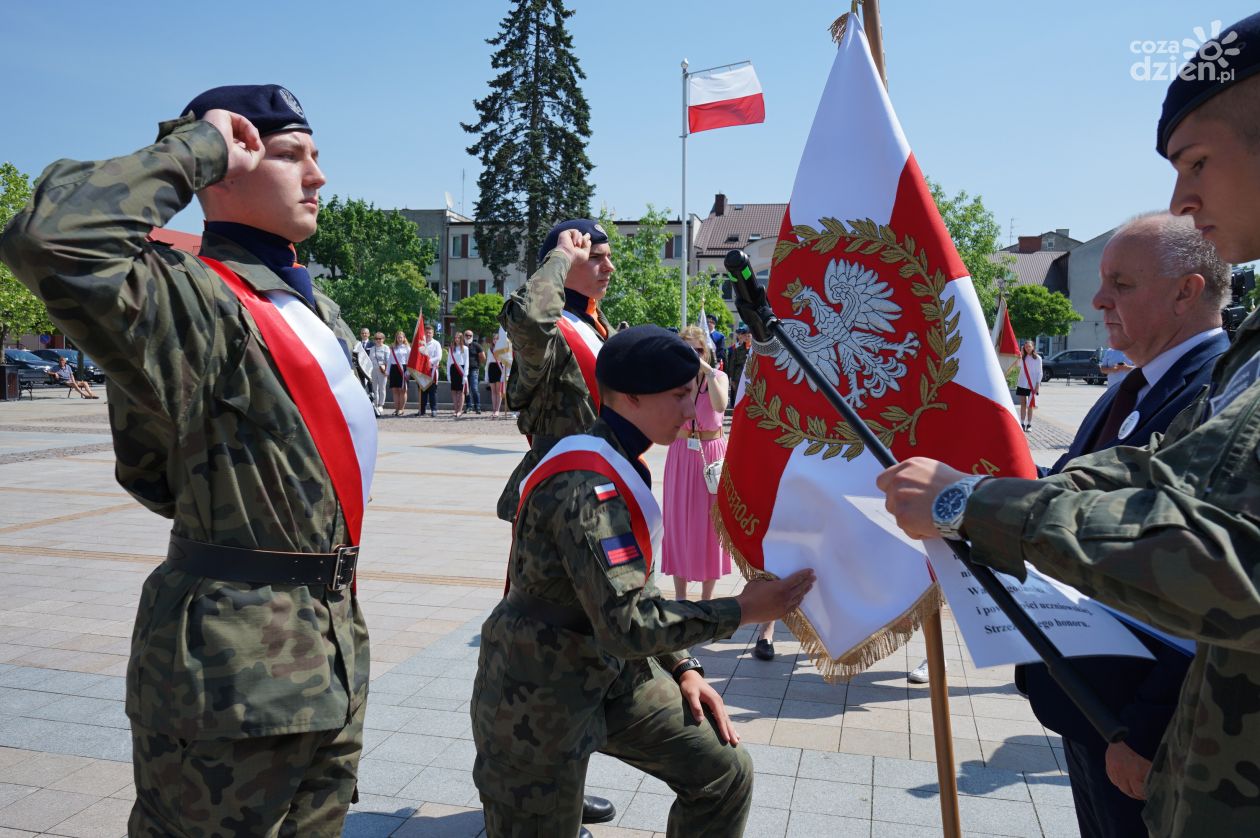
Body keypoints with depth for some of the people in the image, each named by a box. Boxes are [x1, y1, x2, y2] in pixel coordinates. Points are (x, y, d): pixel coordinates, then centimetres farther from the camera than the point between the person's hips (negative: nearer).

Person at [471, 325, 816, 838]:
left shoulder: (620, 467, 5)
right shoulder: (587, 487, -26)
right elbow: (627, 624, -29)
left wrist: (682, 668, 3)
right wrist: (742, 610, -21)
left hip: (612, 674, 9)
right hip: (538, 699, -9)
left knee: (725, 773, 7)